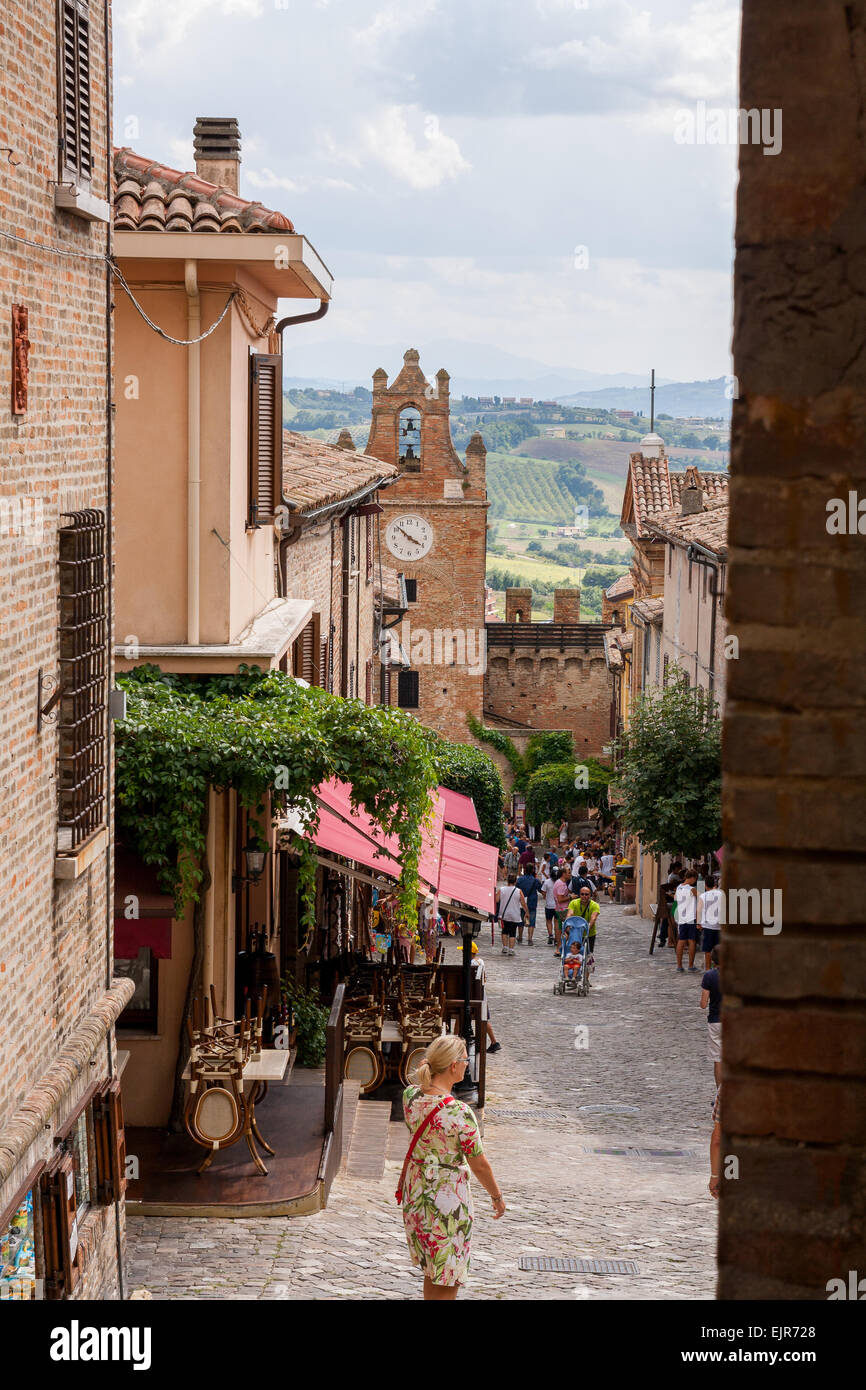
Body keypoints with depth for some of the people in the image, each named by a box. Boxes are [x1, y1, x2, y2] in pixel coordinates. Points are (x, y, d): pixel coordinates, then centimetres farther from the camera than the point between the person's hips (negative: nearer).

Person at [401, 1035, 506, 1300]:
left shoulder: (410, 1095, -8)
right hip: (448, 1199, -7)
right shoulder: (459, 1112, -27)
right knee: (448, 1281, 9)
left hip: (415, 1193, 7)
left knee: (432, 1272, 25)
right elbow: (479, 1165, -15)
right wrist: (497, 1196, 2)